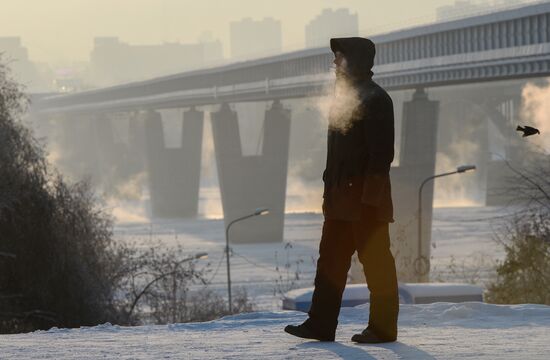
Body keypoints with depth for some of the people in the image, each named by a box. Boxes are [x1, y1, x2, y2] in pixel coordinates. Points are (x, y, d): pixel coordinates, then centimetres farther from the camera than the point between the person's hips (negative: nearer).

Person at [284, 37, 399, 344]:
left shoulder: (376, 99, -10)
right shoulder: (345, 97, 18)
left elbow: (381, 151, -17)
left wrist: (370, 196, -21)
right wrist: (330, 189, 16)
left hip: (367, 198, -9)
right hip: (341, 197, 9)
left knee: (376, 261, -3)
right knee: (331, 260, 8)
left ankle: (383, 327, 3)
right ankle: (321, 324, 11)